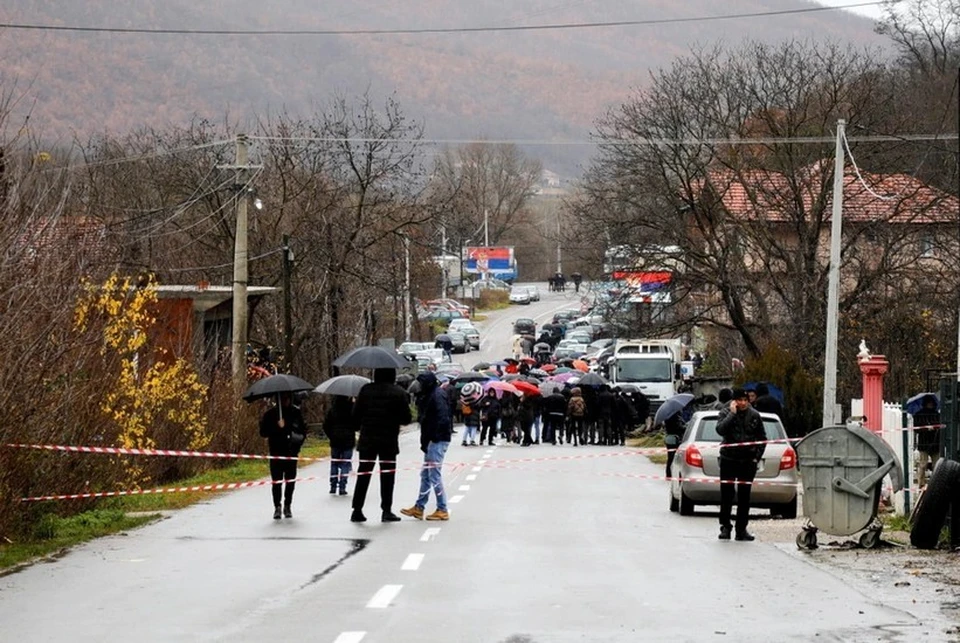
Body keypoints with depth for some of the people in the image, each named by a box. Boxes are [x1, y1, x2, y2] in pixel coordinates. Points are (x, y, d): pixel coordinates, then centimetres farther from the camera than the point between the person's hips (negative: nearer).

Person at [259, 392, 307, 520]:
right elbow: (263, 432, -5)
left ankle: (287, 506, 16)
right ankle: (277, 507, 3)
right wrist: (277, 427, -19)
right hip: (276, 452, -2)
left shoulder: (296, 412, 6)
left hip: (291, 452, 2)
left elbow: (303, 429, 16)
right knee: (277, 481, -4)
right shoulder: (271, 413, -2)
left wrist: (299, 440, -2)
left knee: (290, 480, 3)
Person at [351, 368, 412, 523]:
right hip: (389, 440, -2)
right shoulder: (399, 393, -5)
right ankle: (386, 510, 4)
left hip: (367, 439, 2)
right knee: (387, 474, 5)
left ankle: (357, 510, 6)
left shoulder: (366, 390, 0)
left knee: (363, 474, 7)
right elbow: (406, 419, -4)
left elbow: (356, 413, 0)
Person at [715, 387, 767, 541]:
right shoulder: (726, 414, -1)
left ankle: (741, 529, 9)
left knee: (744, 496, 4)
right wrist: (732, 413, -18)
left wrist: (757, 456, 2)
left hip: (748, 461, 2)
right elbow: (720, 429, -21)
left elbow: (762, 438, 12)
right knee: (726, 495, 0)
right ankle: (725, 527, 9)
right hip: (728, 459, -2)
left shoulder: (754, 416, 5)